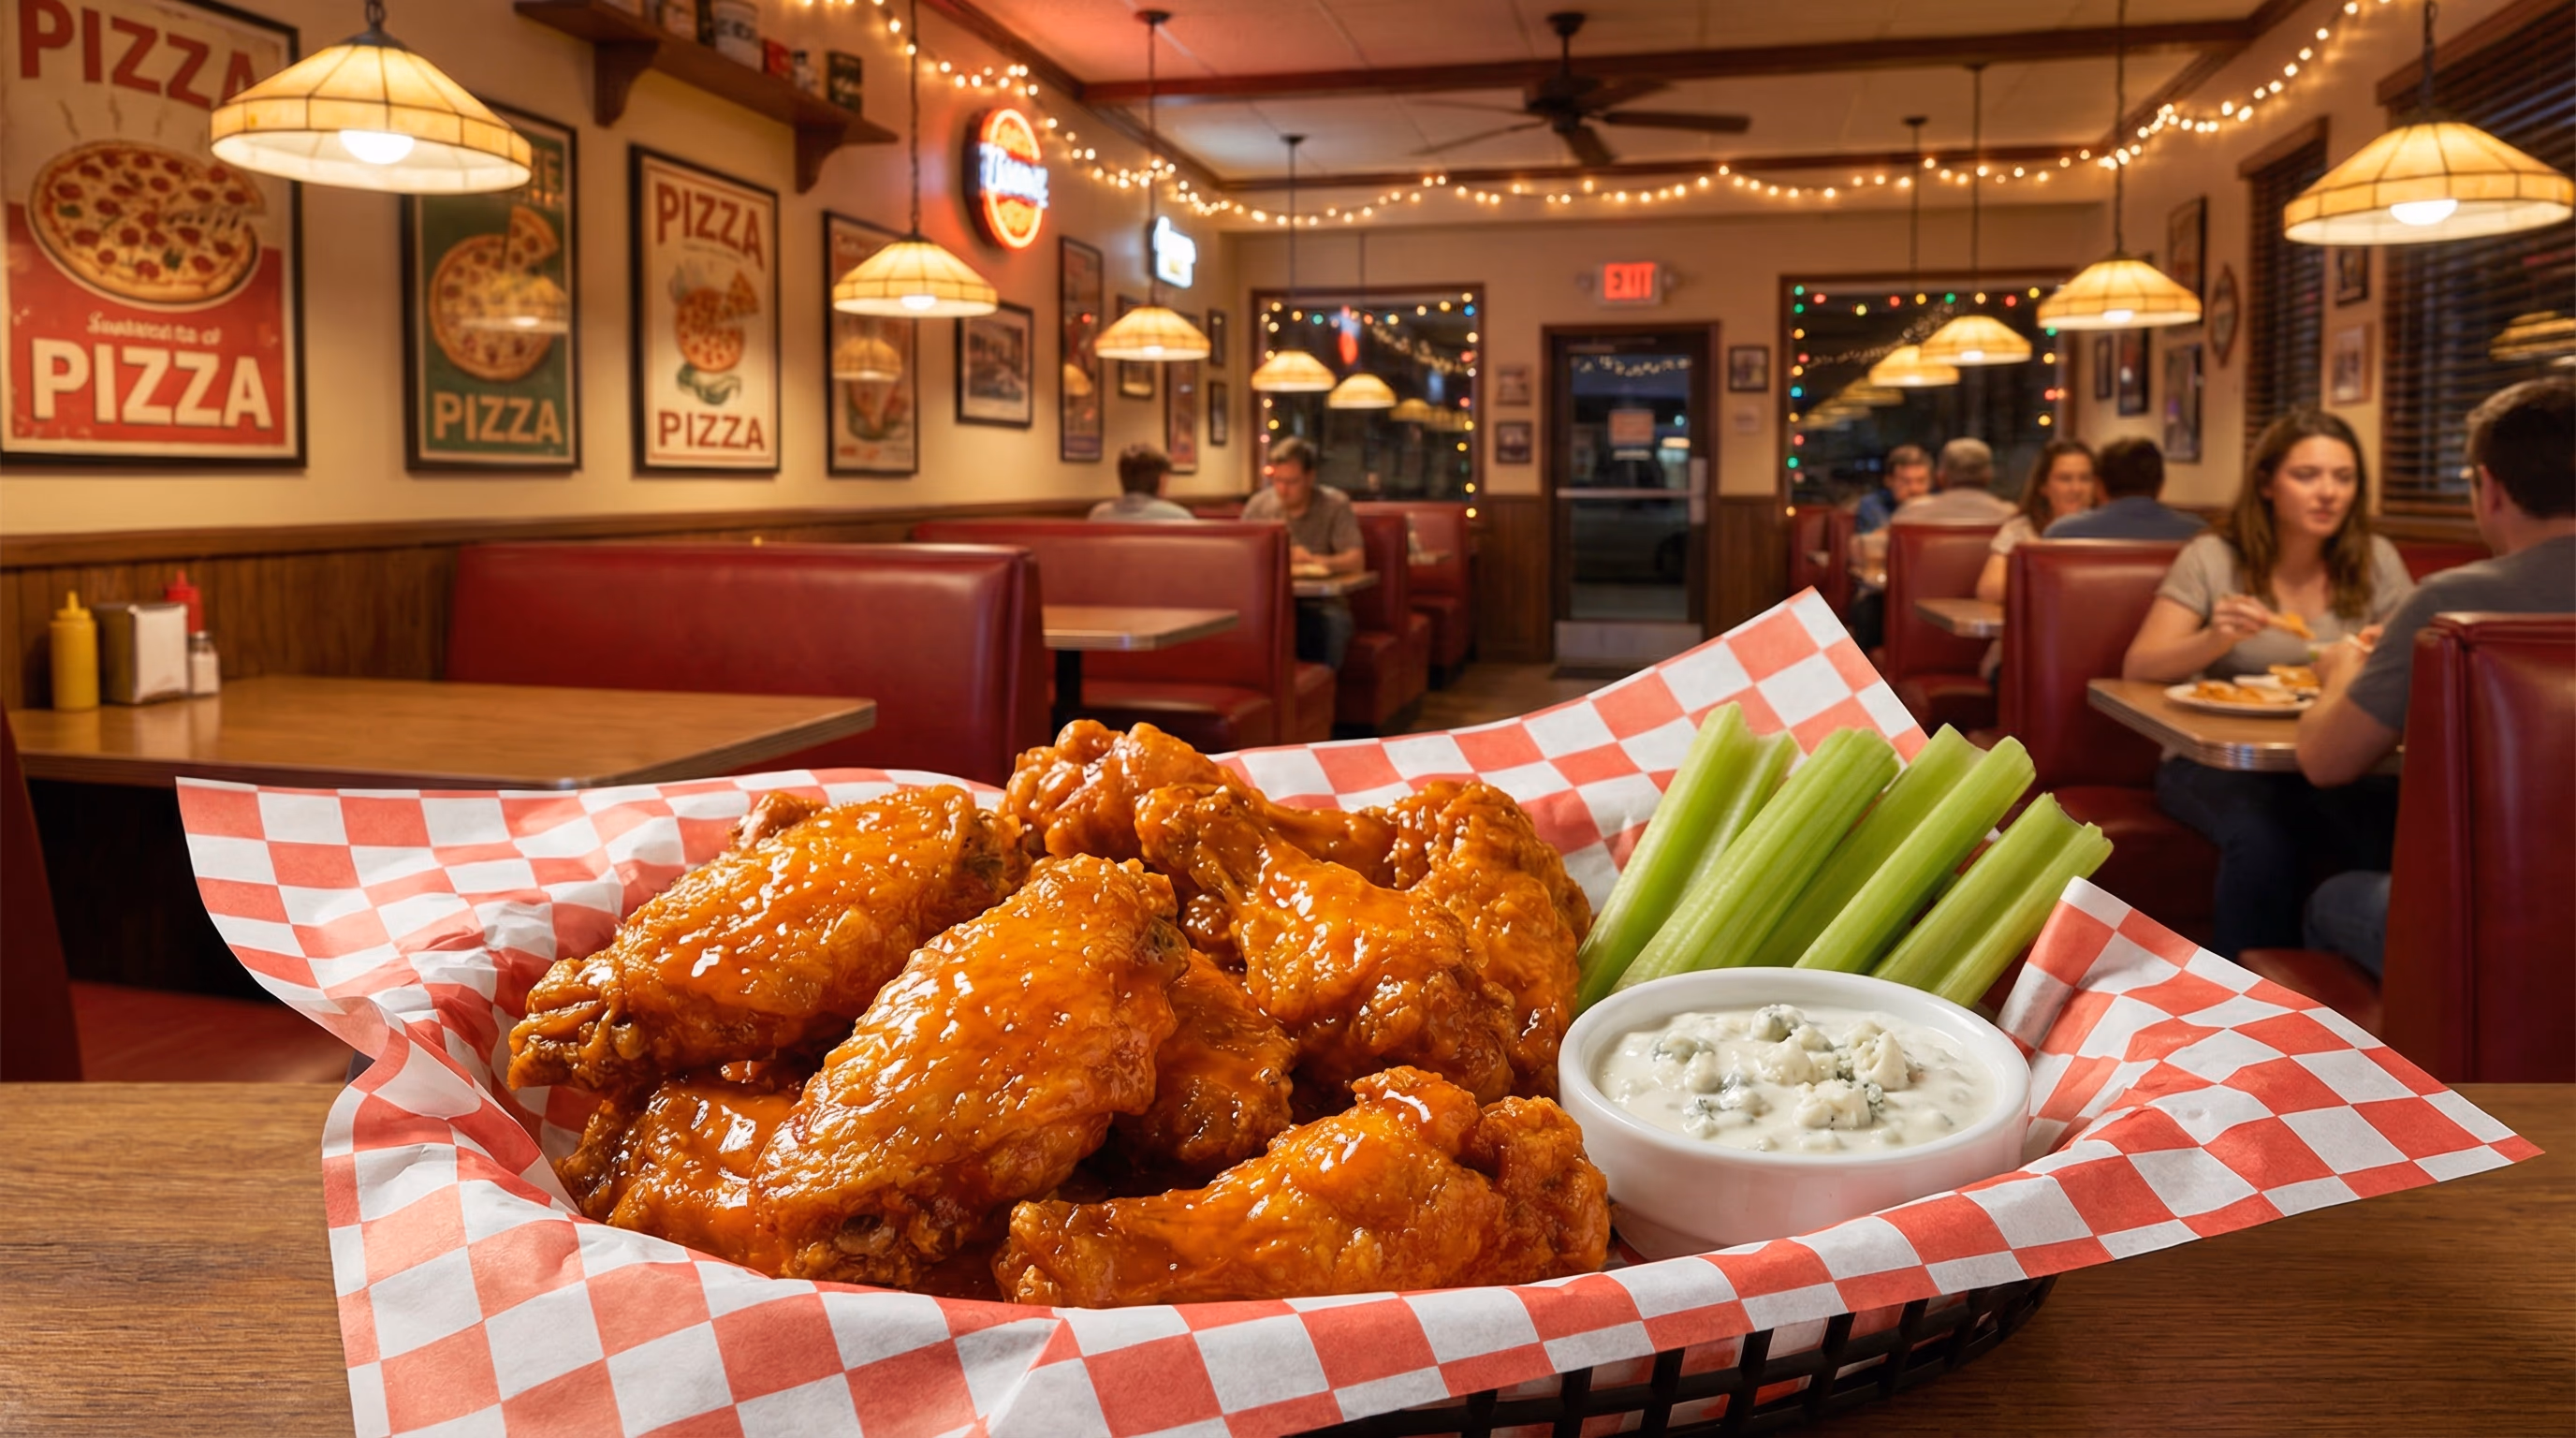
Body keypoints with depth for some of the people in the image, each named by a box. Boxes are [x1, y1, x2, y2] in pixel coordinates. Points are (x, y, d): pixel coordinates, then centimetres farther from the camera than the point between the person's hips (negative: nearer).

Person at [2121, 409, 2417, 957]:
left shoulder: (2376, 562, 10)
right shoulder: (2213, 559, 1)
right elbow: (2137, 669, -6)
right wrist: (2215, 638, -25)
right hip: (2218, 761, -2)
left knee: (2401, 836, -30)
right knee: (2265, 838, -35)